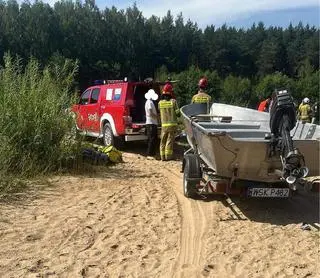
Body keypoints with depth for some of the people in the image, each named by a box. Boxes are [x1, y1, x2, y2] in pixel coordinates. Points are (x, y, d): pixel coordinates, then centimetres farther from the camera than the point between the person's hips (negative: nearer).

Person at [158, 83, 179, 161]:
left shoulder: (160, 103, -2)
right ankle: (168, 156, 5)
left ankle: (162, 156, 13)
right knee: (170, 140, 4)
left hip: (164, 125, 2)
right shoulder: (173, 101, -9)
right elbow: (177, 113, -7)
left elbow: (159, 113, 4)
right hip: (172, 124, -2)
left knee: (163, 141, 11)